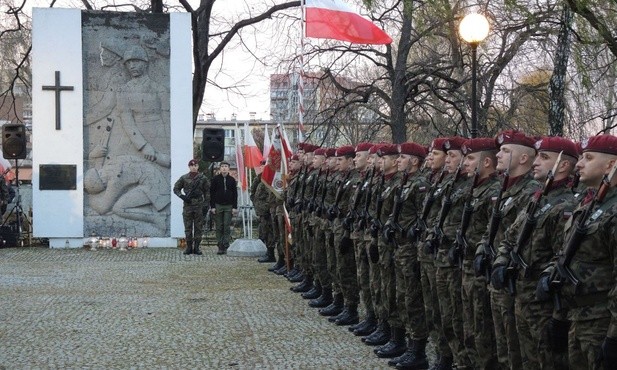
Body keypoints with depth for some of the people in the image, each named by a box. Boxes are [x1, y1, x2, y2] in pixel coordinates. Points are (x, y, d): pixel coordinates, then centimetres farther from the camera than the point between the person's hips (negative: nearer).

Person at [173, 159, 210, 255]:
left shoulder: (202, 178, 6)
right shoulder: (184, 178, 6)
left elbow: (207, 191, 9)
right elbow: (176, 189, 10)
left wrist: (205, 205, 2)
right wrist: (182, 196, -8)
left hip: (199, 205, 0)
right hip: (188, 205, 0)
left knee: (198, 227, 1)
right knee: (188, 227, 1)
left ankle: (196, 247, 6)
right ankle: (189, 247, 7)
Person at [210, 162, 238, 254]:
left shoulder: (232, 180, 8)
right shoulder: (215, 179, 4)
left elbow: (235, 194, 9)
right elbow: (211, 193, 3)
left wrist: (235, 207, 1)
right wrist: (212, 206, -5)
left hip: (229, 206, 1)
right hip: (218, 206, -1)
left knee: (227, 227, -3)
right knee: (219, 227, 0)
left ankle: (225, 246, -2)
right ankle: (220, 247, 3)